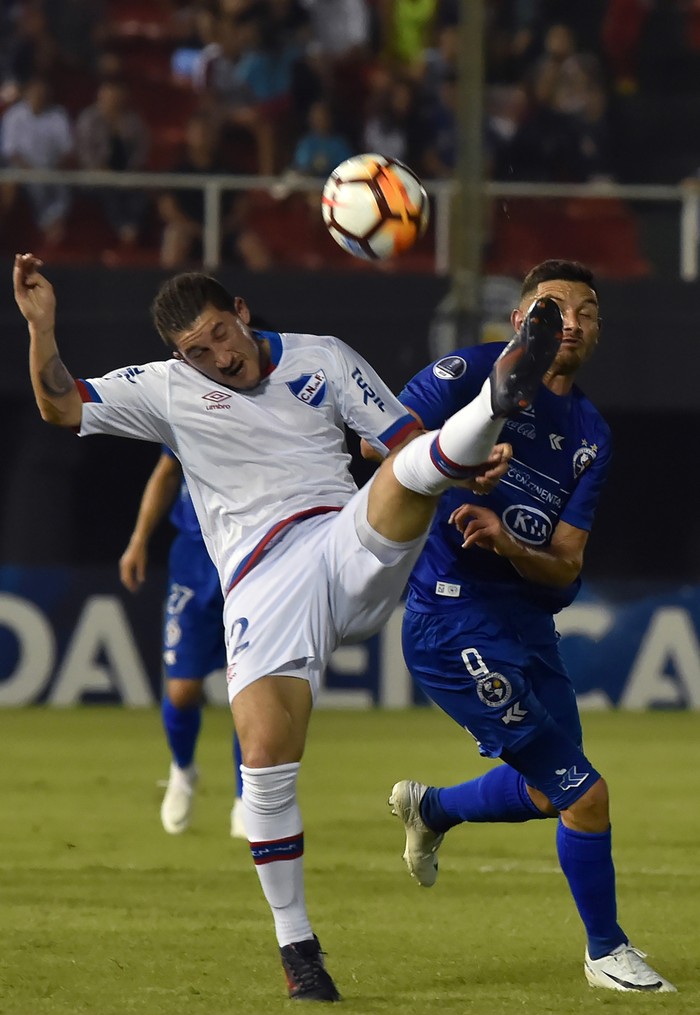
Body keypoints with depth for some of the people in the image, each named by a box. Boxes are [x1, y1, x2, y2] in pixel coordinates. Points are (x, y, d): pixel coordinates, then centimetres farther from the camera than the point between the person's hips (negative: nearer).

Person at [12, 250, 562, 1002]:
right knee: (265, 760, -16)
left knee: (412, 474, -31)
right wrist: (42, 327, -8)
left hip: (350, 543, 1)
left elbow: (407, 443, 12)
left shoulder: (323, 360, 14)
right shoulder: (166, 390, 13)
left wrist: (472, 464, -9)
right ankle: (296, 945, -2)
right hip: (262, 585, -1)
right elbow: (60, 407, 8)